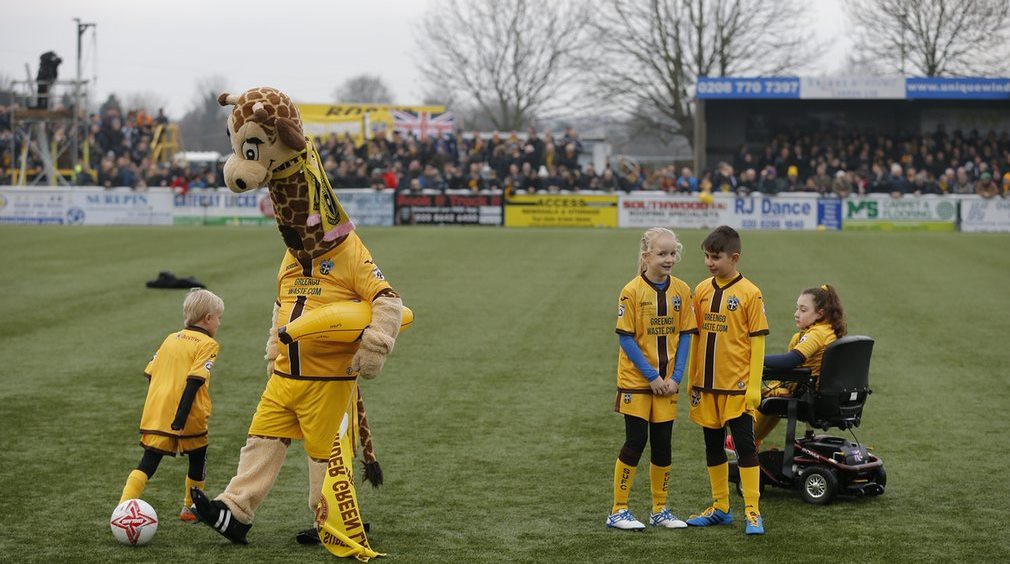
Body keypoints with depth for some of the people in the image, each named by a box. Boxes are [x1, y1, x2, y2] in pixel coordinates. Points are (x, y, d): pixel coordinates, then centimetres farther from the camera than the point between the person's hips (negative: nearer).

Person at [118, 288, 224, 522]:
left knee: (147, 464, 2)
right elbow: (195, 380, -17)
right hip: (187, 418, -5)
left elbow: (149, 373, 15)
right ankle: (190, 509, 28)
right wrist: (182, 416, -23)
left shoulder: (171, 338, 16)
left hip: (156, 415, 5)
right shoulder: (207, 344, -3)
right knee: (198, 461, 18)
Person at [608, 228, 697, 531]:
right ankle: (618, 511, 7)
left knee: (663, 443, 8)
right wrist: (652, 377, -12)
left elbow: (684, 335, 4)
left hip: (667, 382, 4)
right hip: (636, 381, -4)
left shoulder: (681, 290, 1)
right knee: (636, 442, -3)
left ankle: (660, 511, 19)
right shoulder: (632, 291, -11)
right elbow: (626, 338, -11)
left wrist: (675, 377, -5)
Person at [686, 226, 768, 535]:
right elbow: (696, 337, 12)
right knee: (713, 446, 12)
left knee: (745, 445, -3)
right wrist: (692, 379, 10)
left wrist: (754, 387, -12)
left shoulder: (749, 293, -8)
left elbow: (757, 342, -8)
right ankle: (720, 508, 23)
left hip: (737, 386, -5)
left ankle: (752, 512, 3)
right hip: (707, 384, 5)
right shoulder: (701, 290, 6)